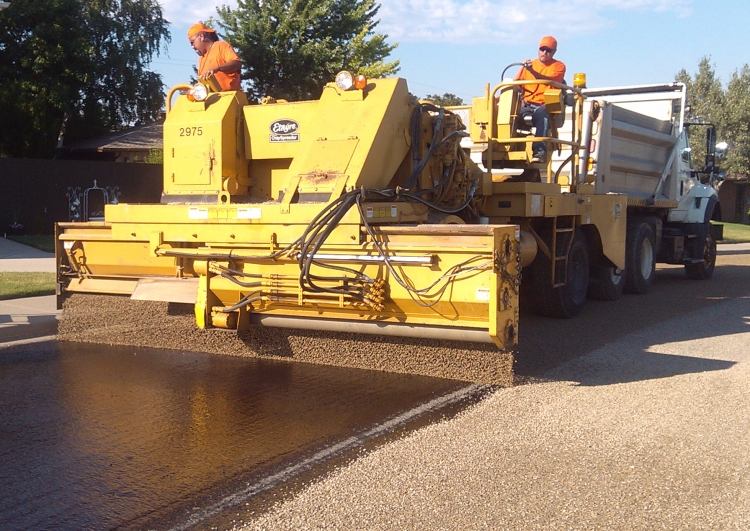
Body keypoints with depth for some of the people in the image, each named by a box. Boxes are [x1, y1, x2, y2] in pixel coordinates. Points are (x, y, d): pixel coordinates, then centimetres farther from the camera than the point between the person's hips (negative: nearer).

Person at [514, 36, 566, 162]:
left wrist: (533, 71, -25)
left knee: (541, 112, -40)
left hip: (546, 106, -4)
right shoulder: (529, 65, 23)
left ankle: (540, 151, -48)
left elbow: (550, 81, -11)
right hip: (527, 105, 4)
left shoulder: (559, 66, 11)